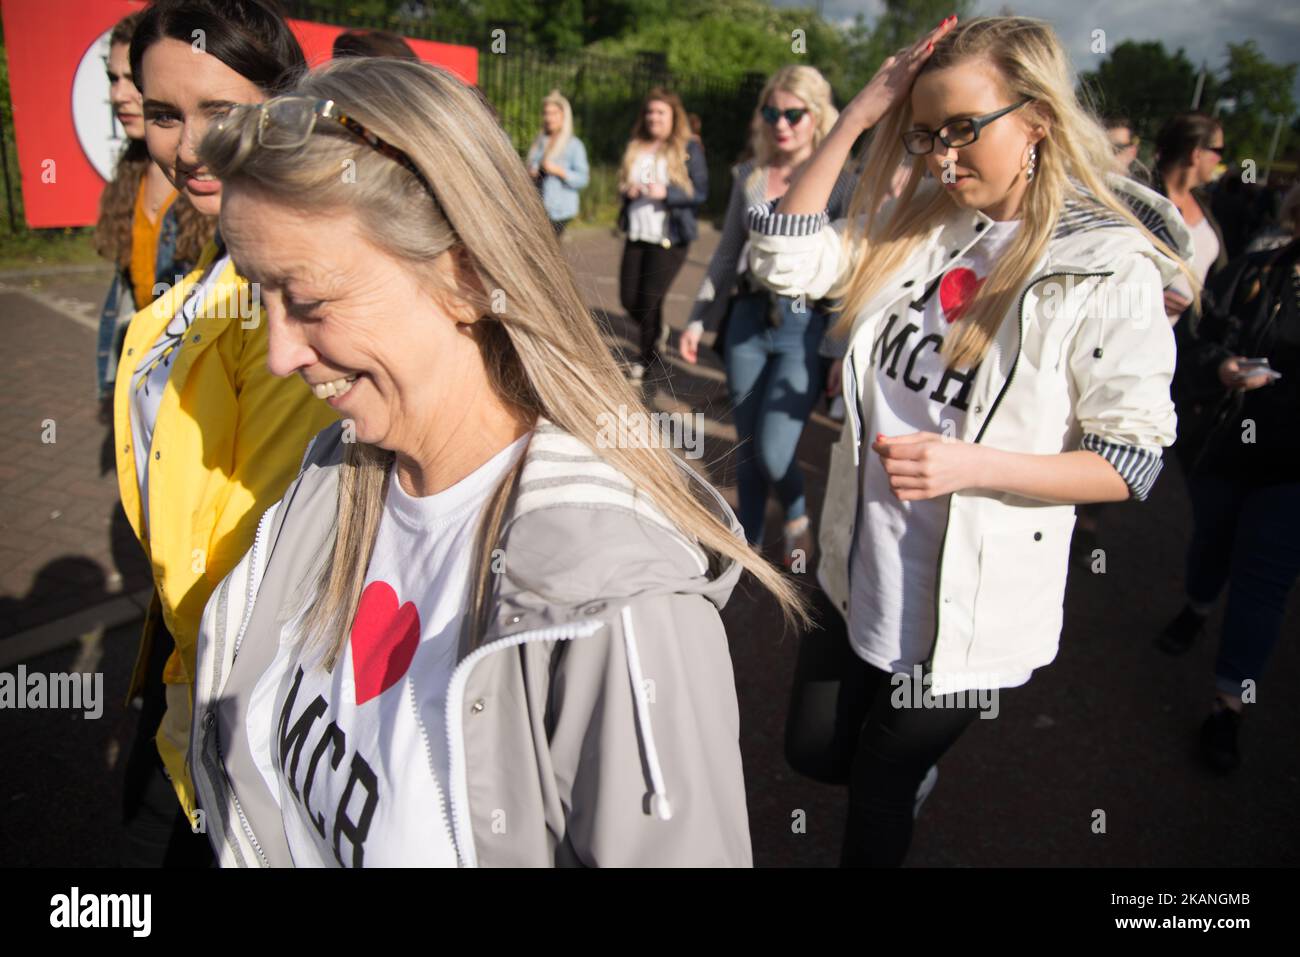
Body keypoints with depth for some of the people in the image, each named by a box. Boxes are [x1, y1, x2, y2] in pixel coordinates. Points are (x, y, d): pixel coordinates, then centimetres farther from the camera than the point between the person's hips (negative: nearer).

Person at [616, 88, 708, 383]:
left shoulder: (688, 149, -4)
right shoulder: (634, 148, 11)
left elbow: (701, 193, -7)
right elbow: (622, 185, 19)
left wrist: (666, 193, -20)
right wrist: (628, 191, -5)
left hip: (669, 238, -5)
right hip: (637, 234, 5)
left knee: (650, 299, -3)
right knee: (629, 298, 5)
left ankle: (644, 360, 19)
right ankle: (657, 333, 37)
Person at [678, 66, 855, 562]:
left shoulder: (840, 184, -4)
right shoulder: (749, 176, 8)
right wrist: (699, 320, 12)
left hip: (805, 328, -4)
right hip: (747, 320, 4)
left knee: (773, 454, -10)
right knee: (747, 450, 10)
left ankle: (797, 517, 22)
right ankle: (749, 543, 29)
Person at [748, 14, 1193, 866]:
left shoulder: (1111, 272, -15)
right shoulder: (921, 227, 1)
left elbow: (1132, 464, -14)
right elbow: (786, 257, -4)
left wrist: (968, 464, -27)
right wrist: (859, 117, -9)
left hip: (968, 601, -5)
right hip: (859, 566, 5)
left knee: (880, 790, 17)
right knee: (814, 753, 22)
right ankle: (908, 769, 54)